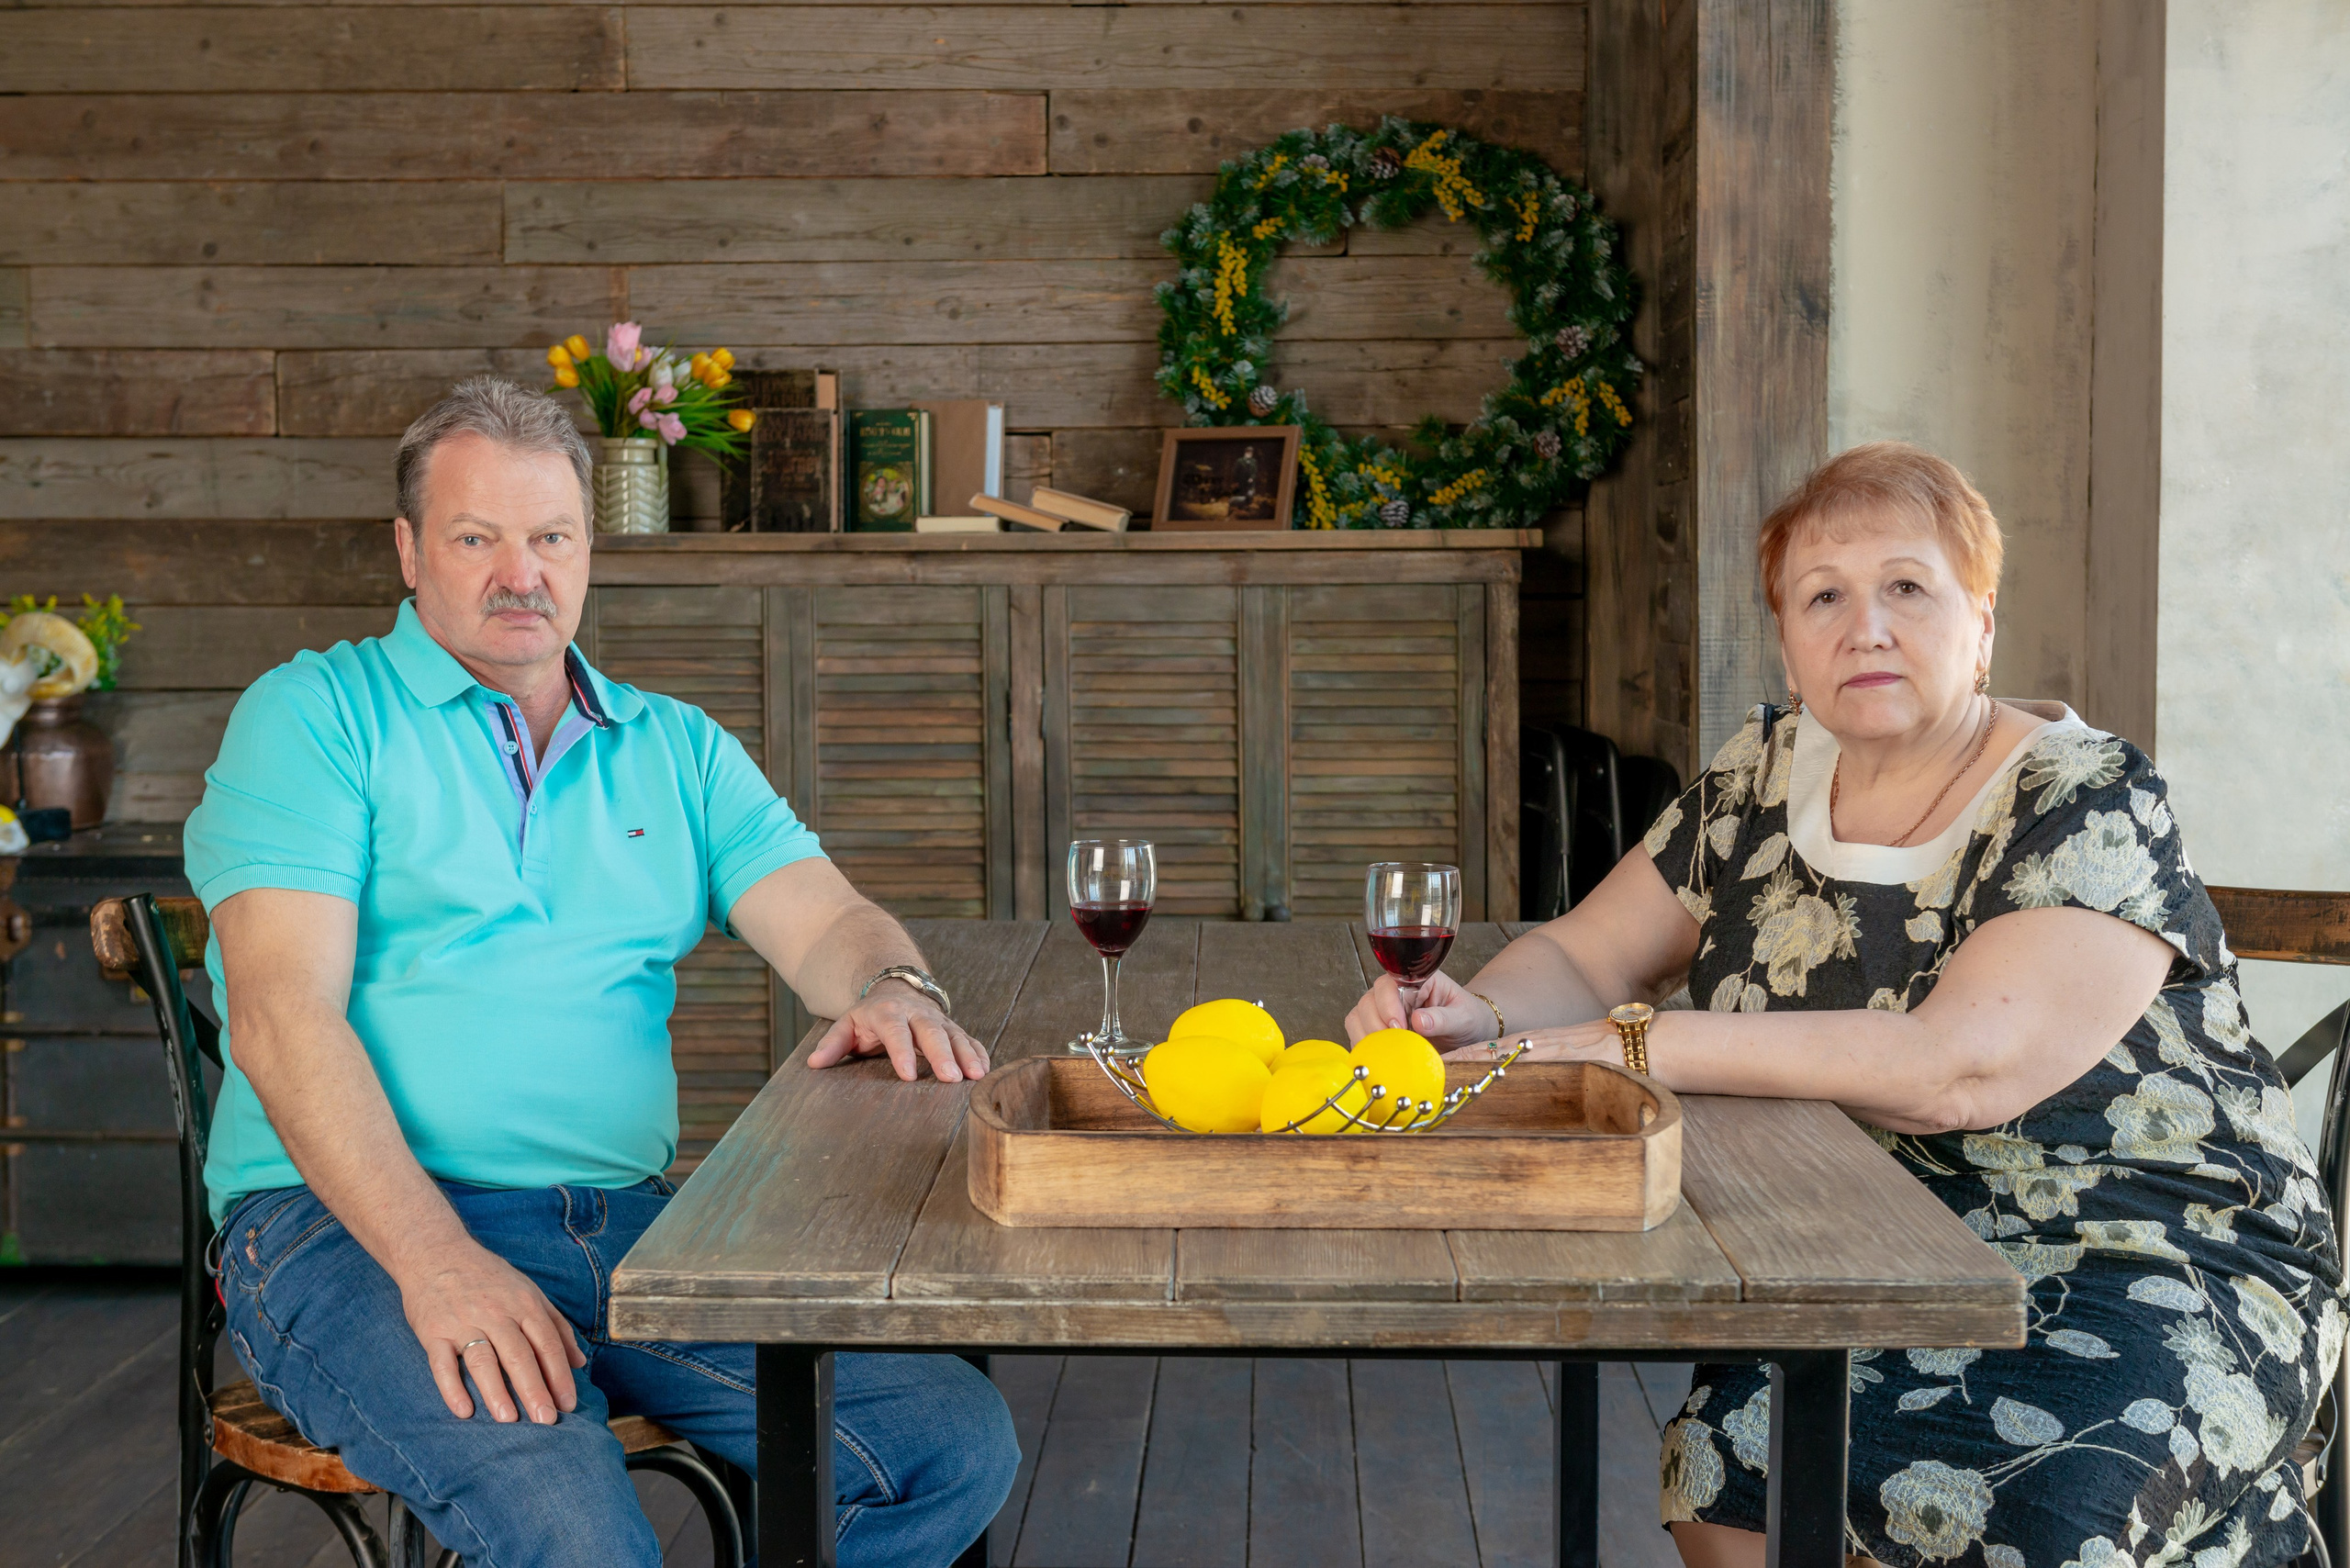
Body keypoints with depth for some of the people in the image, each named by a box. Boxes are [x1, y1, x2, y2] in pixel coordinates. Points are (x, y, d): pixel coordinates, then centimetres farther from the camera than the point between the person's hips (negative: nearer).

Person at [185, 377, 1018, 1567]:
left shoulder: (676, 749, 20)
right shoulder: (313, 714, 4)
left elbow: (824, 923, 8)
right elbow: (283, 1020, -8)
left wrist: (893, 989, -19)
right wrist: (436, 1261, -22)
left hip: (627, 1228, 6)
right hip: (352, 1224, -5)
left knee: (961, 1445, -12)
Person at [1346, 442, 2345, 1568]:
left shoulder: (2093, 810, -13)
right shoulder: (1767, 775, 6)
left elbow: (1959, 1072, -27)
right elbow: (1579, 959, 11)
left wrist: (1634, 1043, -26)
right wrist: (1479, 1015, -14)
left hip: (2164, 1260, -4)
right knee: (1730, 1460, -25)